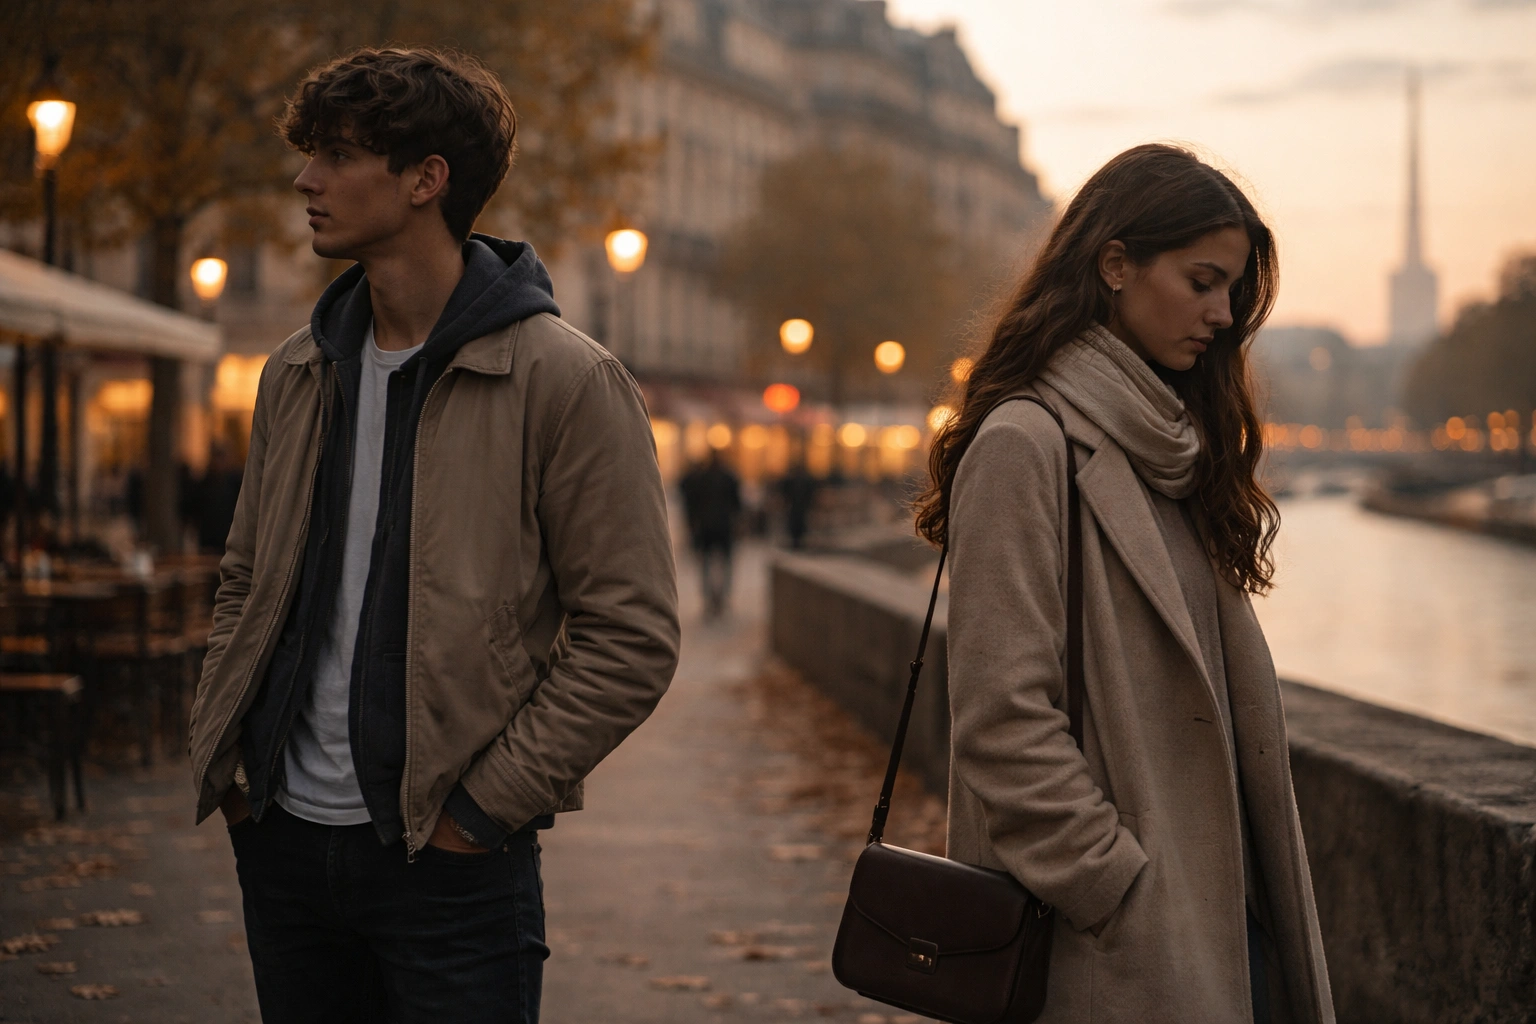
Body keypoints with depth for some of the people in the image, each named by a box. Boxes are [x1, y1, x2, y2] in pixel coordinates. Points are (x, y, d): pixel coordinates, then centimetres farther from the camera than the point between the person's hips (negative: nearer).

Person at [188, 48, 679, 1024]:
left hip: (448, 862, -6)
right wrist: (219, 751, 7)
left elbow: (631, 639, -12)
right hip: (283, 837, 6)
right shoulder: (296, 374, 10)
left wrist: (486, 802, -14)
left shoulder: (566, 382, -10)